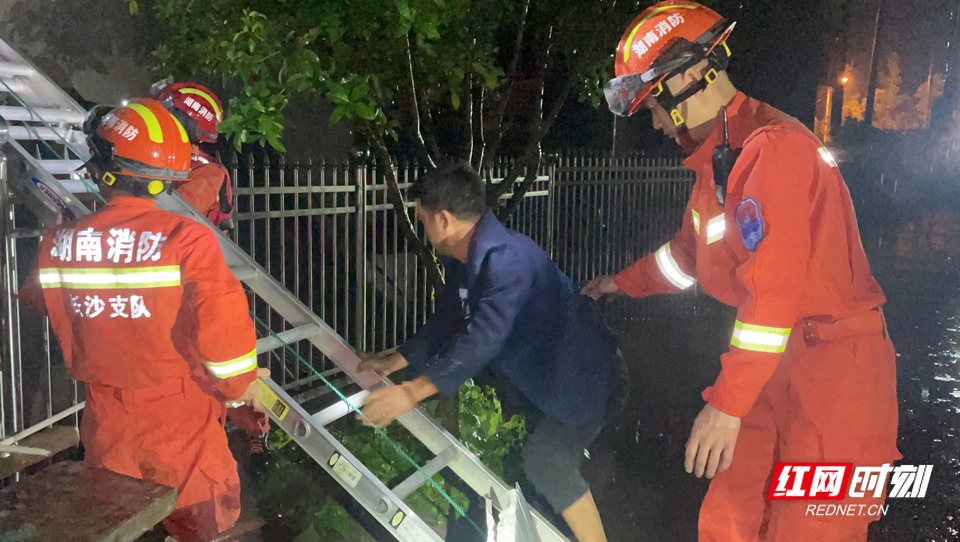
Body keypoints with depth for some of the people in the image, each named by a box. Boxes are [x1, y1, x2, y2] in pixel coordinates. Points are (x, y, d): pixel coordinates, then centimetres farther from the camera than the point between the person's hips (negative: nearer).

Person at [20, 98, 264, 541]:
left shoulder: (58, 246, -10)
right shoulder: (188, 240, -23)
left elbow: (38, 301, 8)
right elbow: (223, 327, -25)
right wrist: (241, 383, -5)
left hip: (107, 430, 3)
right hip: (182, 427, -3)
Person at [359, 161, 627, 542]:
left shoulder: (507, 257, -32)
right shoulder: (463, 260, 0)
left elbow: (484, 338, -39)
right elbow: (447, 322, 9)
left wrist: (413, 391, -41)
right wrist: (393, 362, 6)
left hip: (587, 378, -9)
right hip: (544, 378, 10)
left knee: (547, 462, -14)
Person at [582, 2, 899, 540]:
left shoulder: (774, 148, -20)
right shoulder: (718, 158, 11)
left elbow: (774, 290, -25)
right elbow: (689, 251, 26)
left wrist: (727, 404, -22)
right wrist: (623, 283, 38)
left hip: (835, 369, -8)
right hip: (776, 363, 9)